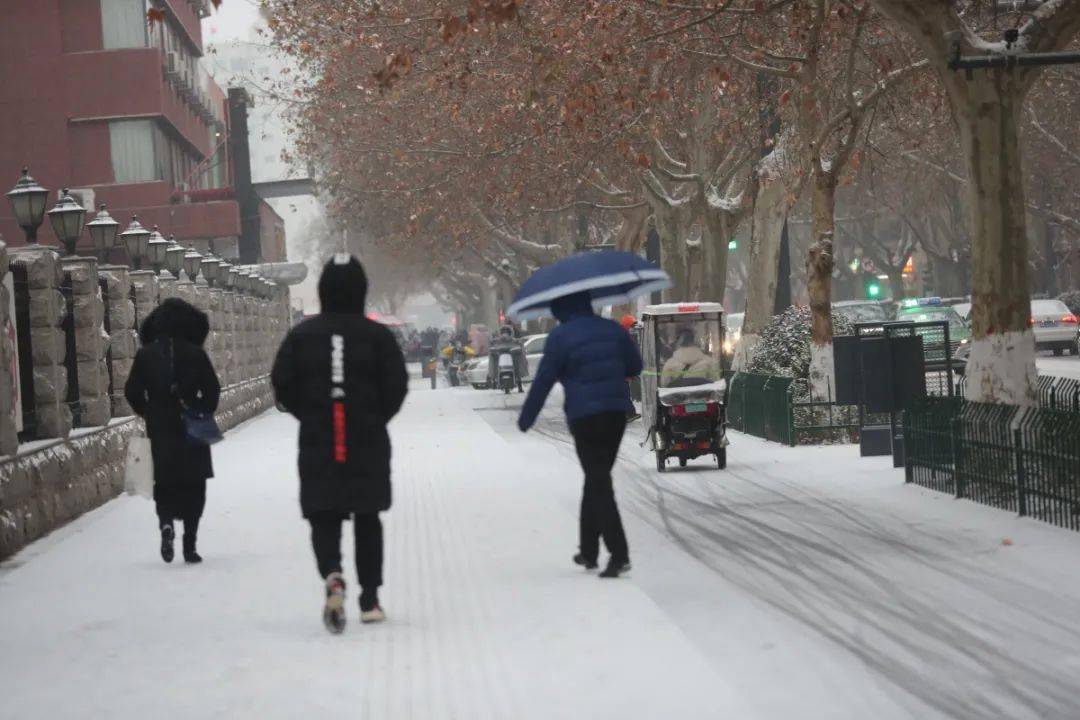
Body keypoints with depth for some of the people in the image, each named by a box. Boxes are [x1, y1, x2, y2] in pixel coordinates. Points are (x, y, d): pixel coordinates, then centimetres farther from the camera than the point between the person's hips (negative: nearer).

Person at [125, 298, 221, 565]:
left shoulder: (146, 355, 0)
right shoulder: (194, 353, -7)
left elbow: (132, 392, 0)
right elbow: (212, 390, -8)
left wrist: (149, 414, 14)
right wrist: (203, 412, 7)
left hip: (159, 431, 1)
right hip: (192, 430, -1)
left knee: (164, 482, 14)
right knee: (193, 484, 7)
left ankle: (166, 522, -14)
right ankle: (190, 544, 4)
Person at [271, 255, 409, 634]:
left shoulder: (301, 335, 1)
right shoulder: (377, 335, -3)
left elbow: (282, 383, -2)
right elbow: (397, 385, -6)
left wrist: (310, 416, 12)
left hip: (317, 443, 0)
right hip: (368, 444, 0)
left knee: (324, 517, 3)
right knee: (367, 518, 12)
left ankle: (332, 575, -26)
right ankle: (370, 599, 16)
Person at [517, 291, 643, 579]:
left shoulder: (560, 337, -9)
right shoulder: (611, 329, 6)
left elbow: (543, 382, -6)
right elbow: (635, 366, 14)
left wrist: (525, 419, 4)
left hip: (584, 418, -5)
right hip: (616, 414, 5)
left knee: (599, 483, -5)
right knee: (597, 478, 17)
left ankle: (619, 554, -16)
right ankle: (588, 551, 24)